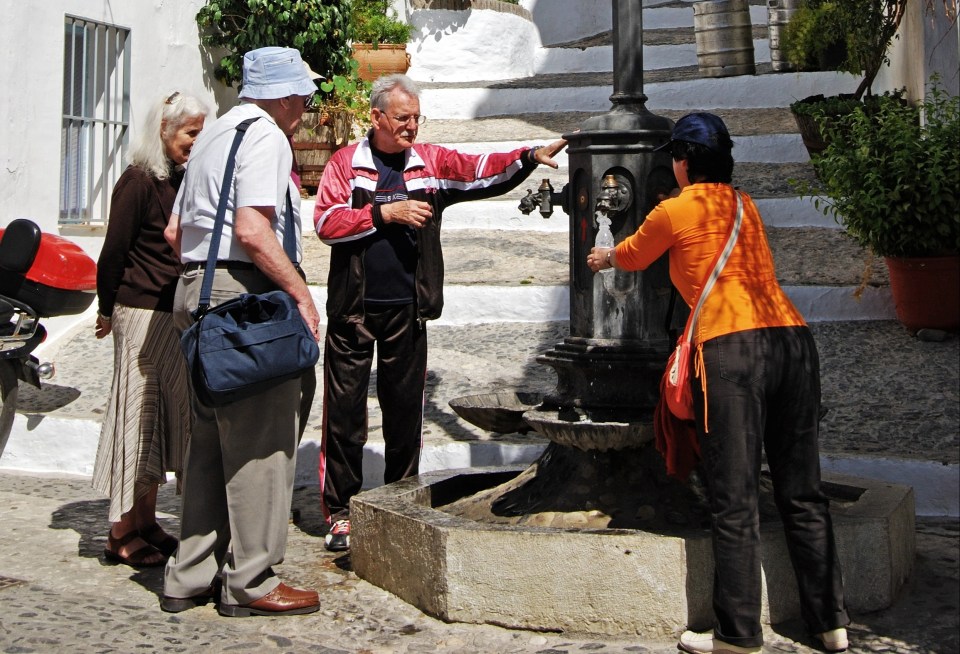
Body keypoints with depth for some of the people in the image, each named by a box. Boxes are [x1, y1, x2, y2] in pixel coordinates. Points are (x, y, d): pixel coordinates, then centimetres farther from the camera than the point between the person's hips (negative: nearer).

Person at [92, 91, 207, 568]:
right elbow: (114, 251, -9)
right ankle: (122, 533, 7)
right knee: (138, 415, -3)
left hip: (178, 314, 8)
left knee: (171, 415, 11)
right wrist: (107, 309, -4)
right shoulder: (139, 181, -10)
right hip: (144, 313, -8)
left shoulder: (185, 180, 13)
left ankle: (146, 524, 21)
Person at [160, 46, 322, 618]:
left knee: (212, 439, 14)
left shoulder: (213, 135, 21)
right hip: (245, 295, -10)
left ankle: (190, 577, 19)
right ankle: (250, 582, 2)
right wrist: (302, 292, -15)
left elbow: (174, 232, 22)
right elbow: (252, 230, -21)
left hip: (196, 288, 10)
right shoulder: (266, 136, -8)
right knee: (261, 442, -4)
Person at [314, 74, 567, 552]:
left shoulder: (432, 162, 9)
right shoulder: (345, 163, 2)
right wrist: (386, 212, -15)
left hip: (407, 310, 2)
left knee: (405, 410, 9)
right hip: (353, 310, -2)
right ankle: (339, 512, 11)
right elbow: (326, 222, -8)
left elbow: (483, 171, -3)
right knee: (344, 412, 0)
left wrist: (531, 157, -17)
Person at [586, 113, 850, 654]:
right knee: (802, 492, 12)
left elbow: (632, 256, 25)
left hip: (731, 349, -6)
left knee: (735, 502, -1)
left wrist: (603, 257, 49)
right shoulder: (745, 207, 22)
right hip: (793, 338, 6)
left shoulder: (673, 212, 6)